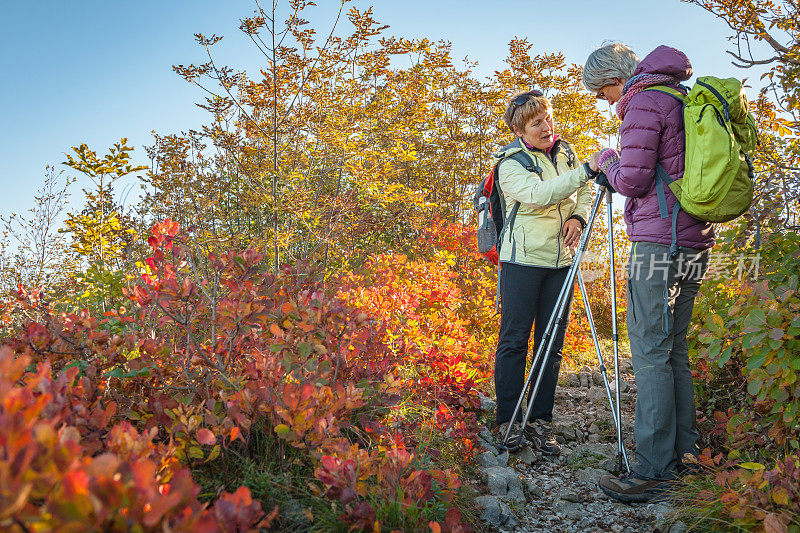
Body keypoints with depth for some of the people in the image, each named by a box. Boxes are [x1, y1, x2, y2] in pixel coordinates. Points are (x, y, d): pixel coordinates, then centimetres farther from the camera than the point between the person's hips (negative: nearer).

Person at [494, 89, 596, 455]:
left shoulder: (564, 151, 12)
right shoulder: (510, 163, -7)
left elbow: (583, 194, 17)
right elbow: (540, 194, -24)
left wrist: (578, 217, -5)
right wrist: (587, 170, -32)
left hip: (561, 259, 5)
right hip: (523, 259, -5)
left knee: (552, 343, 6)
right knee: (514, 341, -1)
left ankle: (540, 422, 15)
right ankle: (508, 422, 10)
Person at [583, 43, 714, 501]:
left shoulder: (643, 102, -8)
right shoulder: (681, 97, 20)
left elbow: (632, 180, -14)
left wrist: (605, 161, 5)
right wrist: (613, 170, 20)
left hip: (659, 244, -9)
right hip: (695, 244, 9)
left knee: (650, 353, -7)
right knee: (674, 349, 14)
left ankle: (653, 470, -4)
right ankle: (685, 451, 21)